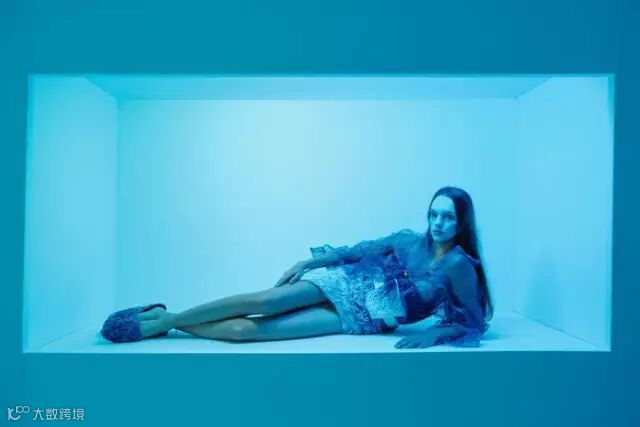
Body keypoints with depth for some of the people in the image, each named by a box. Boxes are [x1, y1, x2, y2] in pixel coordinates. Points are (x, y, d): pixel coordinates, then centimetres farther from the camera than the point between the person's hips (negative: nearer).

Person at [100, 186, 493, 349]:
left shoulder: (459, 265, -9)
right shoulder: (409, 239, 0)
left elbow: (474, 322, -6)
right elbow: (358, 249, 8)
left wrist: (435, 334, -22)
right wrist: (308, 262, 4)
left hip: (360, 318, -2)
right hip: (346, 284, 2)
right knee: (261, 301, -20)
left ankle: (162, 323, -2)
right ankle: (162, 318, -2)